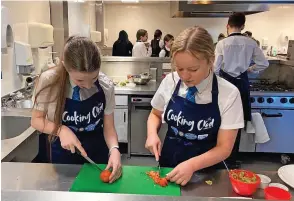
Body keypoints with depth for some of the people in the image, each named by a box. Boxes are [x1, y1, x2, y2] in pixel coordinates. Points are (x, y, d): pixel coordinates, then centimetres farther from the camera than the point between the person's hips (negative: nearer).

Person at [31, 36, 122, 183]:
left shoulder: (106, 86, -17)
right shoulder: (49, 81, -20)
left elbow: (108, 126, -8)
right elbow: (36, 120, -7)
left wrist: (114, 149, -26)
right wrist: (61, 130, -25)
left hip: (97, 155, 1)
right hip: (63, 157, -1)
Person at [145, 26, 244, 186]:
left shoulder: (229, 94, -18)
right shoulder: (169, 82, -12)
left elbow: (224, 148, -15)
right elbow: (155, 114, 6)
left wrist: (192, 165, -28)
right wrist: (152, 133, -13)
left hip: (205, 171, 0)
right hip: (168, 164, 1)